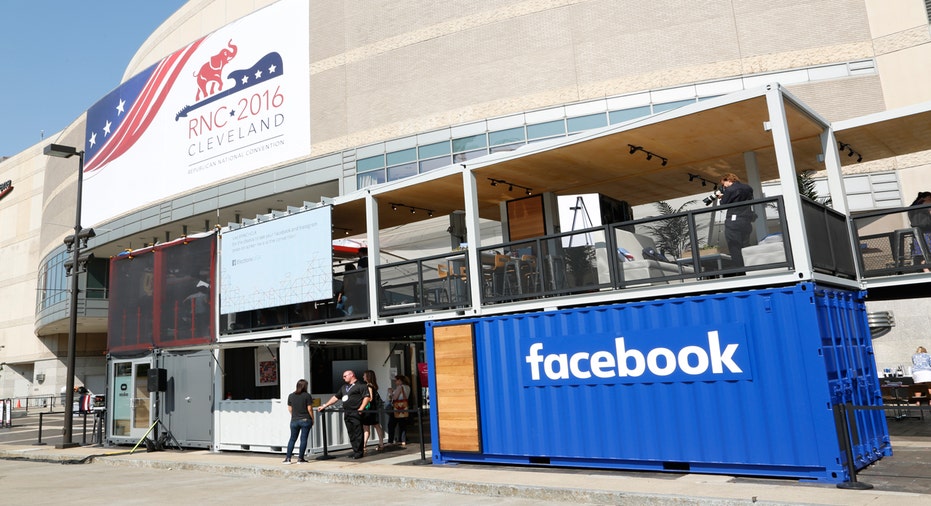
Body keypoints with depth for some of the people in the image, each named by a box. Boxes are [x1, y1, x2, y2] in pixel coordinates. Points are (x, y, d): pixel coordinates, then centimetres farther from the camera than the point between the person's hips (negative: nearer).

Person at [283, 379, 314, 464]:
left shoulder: (291, 396, 4)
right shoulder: (307, 396, -8)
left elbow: (290, 409, 9)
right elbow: (309, 409, -8)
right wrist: (312, 419, 3)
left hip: (294, 421, 3)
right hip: (306, 420, -3)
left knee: (292, 439, 13)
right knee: (303, 439, 3)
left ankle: (288, 458, 9)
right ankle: (300, 458, 3)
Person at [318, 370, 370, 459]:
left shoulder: (360, 385, -1)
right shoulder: (344, 387, 24)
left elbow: (367, 397, -10)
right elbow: (335, 397, 26)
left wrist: (361, 408, -19)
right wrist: (325, 406, 21)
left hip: (355, 413, -8)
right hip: (347, 414, 8)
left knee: (358, 434, -7)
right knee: (351, 434, 7)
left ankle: (359, 452, -4)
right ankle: (355, 451, 11)